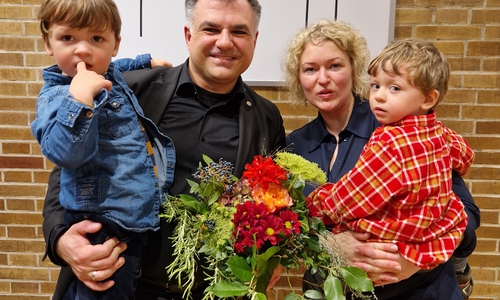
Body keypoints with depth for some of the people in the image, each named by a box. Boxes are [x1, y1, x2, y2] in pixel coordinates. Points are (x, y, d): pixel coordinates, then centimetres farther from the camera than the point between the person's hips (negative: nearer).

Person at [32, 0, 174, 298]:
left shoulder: (109, 76, 9)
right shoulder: (57, 96, -16)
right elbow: (67, 152, -33)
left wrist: (147, 61, 38)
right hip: (105, 228, -8)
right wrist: (80, 97, -39)